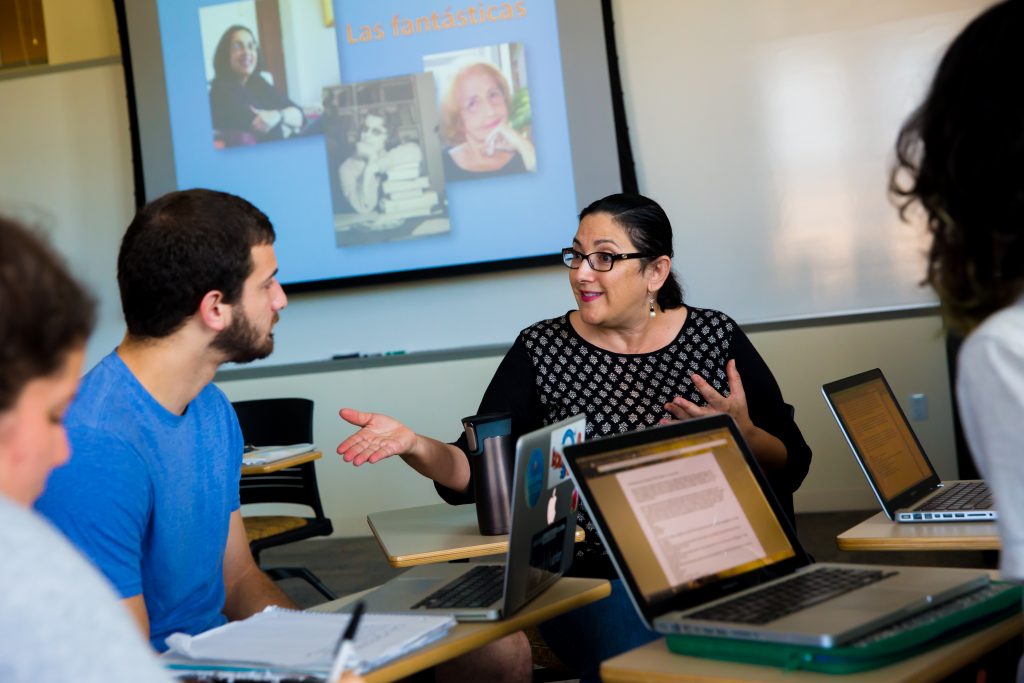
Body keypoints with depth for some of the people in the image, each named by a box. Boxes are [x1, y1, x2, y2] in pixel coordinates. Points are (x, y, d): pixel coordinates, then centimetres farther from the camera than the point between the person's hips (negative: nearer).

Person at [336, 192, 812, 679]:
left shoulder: (716, 337, 6)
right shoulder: (541, 350, 6)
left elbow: (791, 467, 5)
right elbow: (476, 473, 0)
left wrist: (741, 433, -15)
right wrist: (414, 446, -19)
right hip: (593, 579, -1)